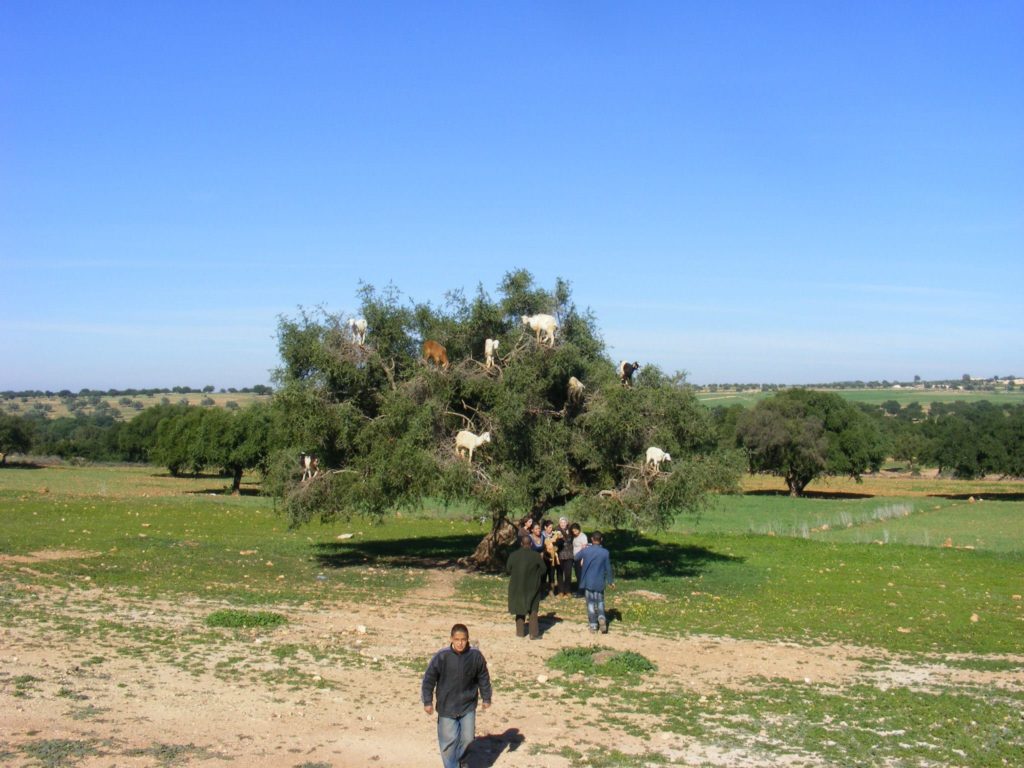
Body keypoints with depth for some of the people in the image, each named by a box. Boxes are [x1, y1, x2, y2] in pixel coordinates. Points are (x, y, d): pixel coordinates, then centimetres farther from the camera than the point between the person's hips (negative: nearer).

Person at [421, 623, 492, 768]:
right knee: (448, 740, 2)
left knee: (467, 737, 7)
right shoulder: (442, 656, -16)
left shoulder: (476, 656, -10)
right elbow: (429, 679, -9)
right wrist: (427, 701, -9)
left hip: (468, 707, 2)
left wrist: (486, 698, 9)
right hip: (446, 706, -2)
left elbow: (483, 678, 4)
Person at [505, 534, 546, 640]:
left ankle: (520, 632, 17)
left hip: (517, 587, 2)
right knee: (533, 610, 7)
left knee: (520, 608, 16)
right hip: (532, 587, -2)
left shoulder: (513, 555, -7)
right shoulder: (536, 556, -13)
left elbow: (507, 570, -1)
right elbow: (543, 570, -6)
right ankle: (534, 634, 3)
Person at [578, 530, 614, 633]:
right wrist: (610, 581, 9)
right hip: (600, 582, 0)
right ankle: (601, 617, -10)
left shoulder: (586, 551, -9)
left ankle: (593, 625, 8)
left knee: (590, 603, 8)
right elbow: (608, 568, -3)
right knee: (600, 602, 15)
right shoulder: (605, 552, -9)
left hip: (588, 582, 0)